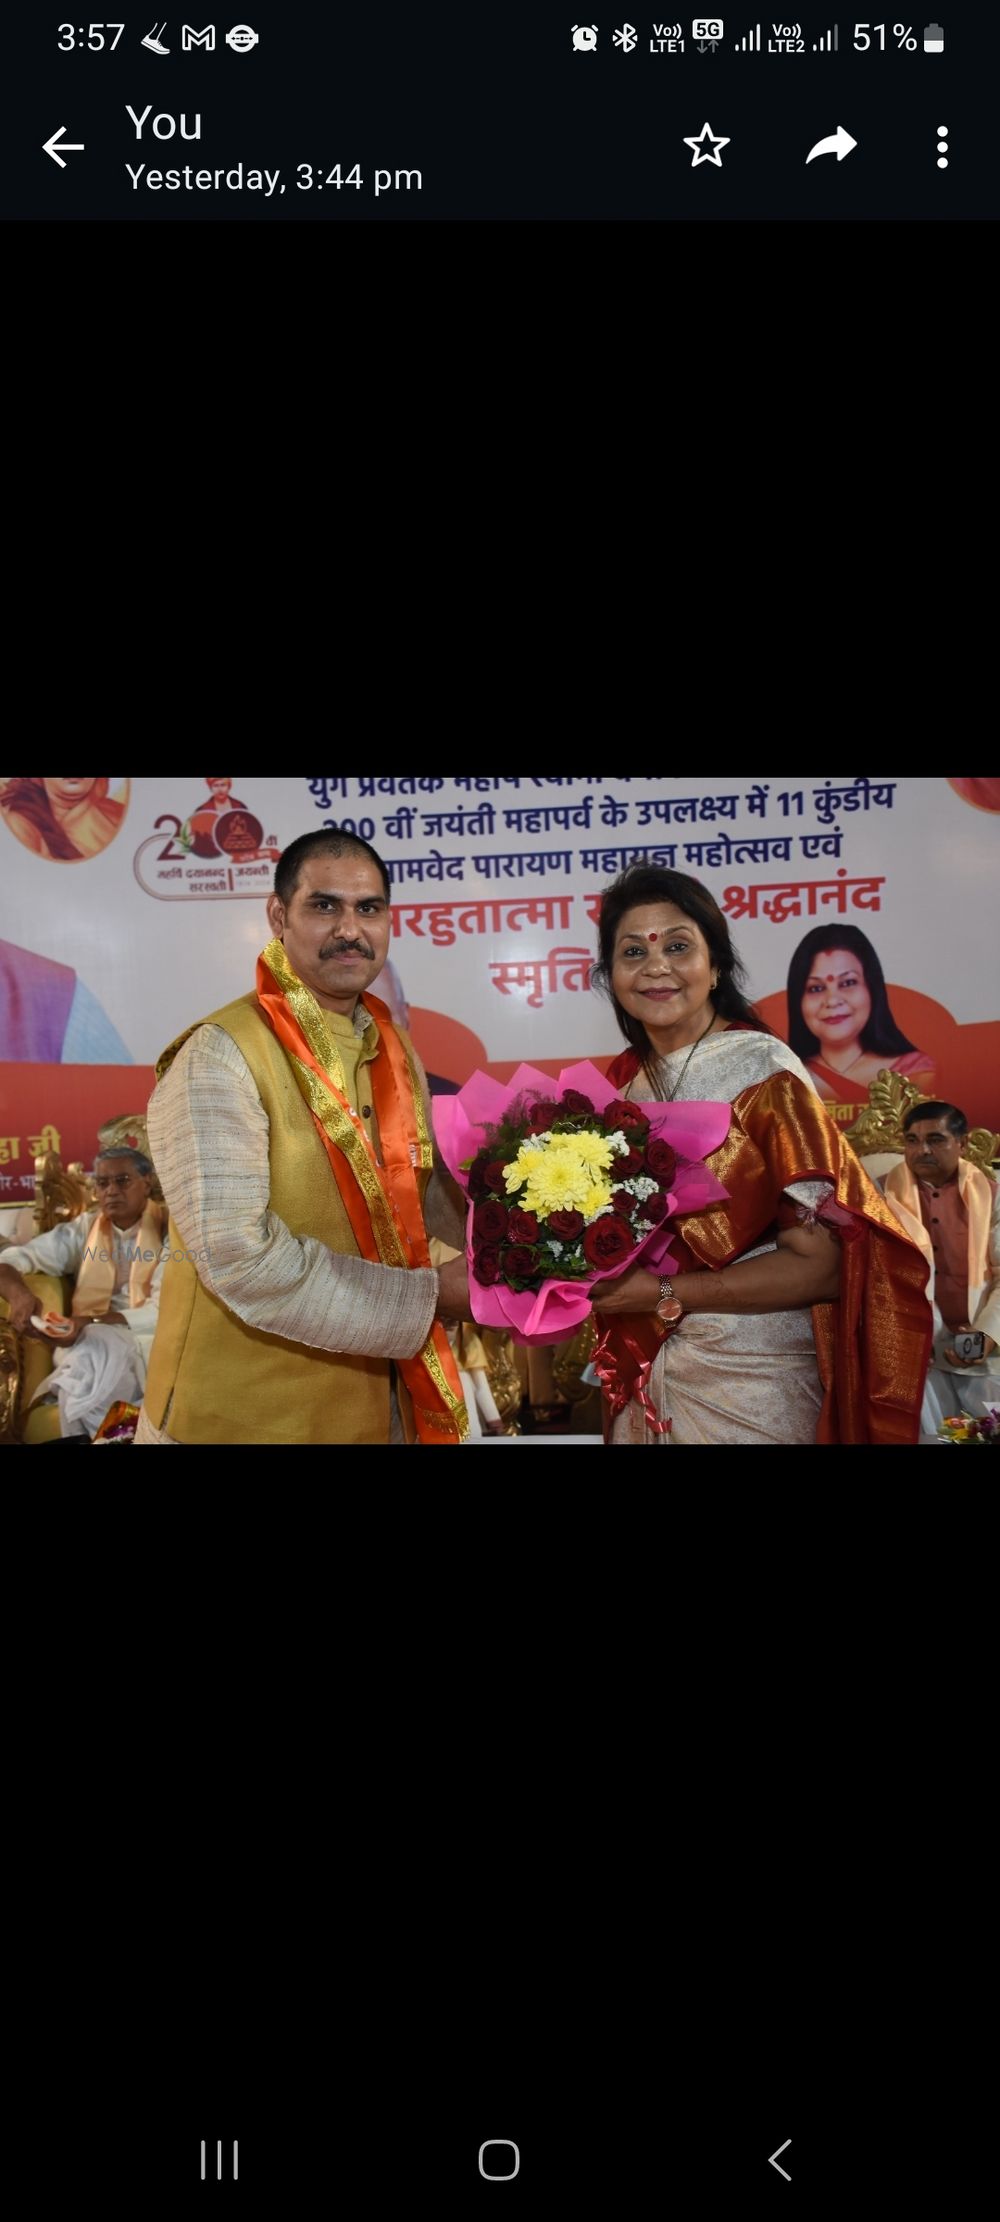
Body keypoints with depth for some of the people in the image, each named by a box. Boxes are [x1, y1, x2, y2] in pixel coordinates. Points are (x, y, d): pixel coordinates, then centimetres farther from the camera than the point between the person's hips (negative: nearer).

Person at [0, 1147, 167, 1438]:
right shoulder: (83, 1229, 8)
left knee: (100, 1351, -34)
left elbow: (161, 1312, -13)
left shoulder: (169, 1231, -4)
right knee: (92, 1354, -33)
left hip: (147, 1342, -2)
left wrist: (89, 1323, -28)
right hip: (86, 1340, 3)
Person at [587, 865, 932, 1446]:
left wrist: (667, 1295, -19)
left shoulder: (762, 1072, -14)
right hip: (643, 1381, 5)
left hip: (751, 1384, -5)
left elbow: (822, 1263, -18)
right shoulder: (622, 1082, 2)